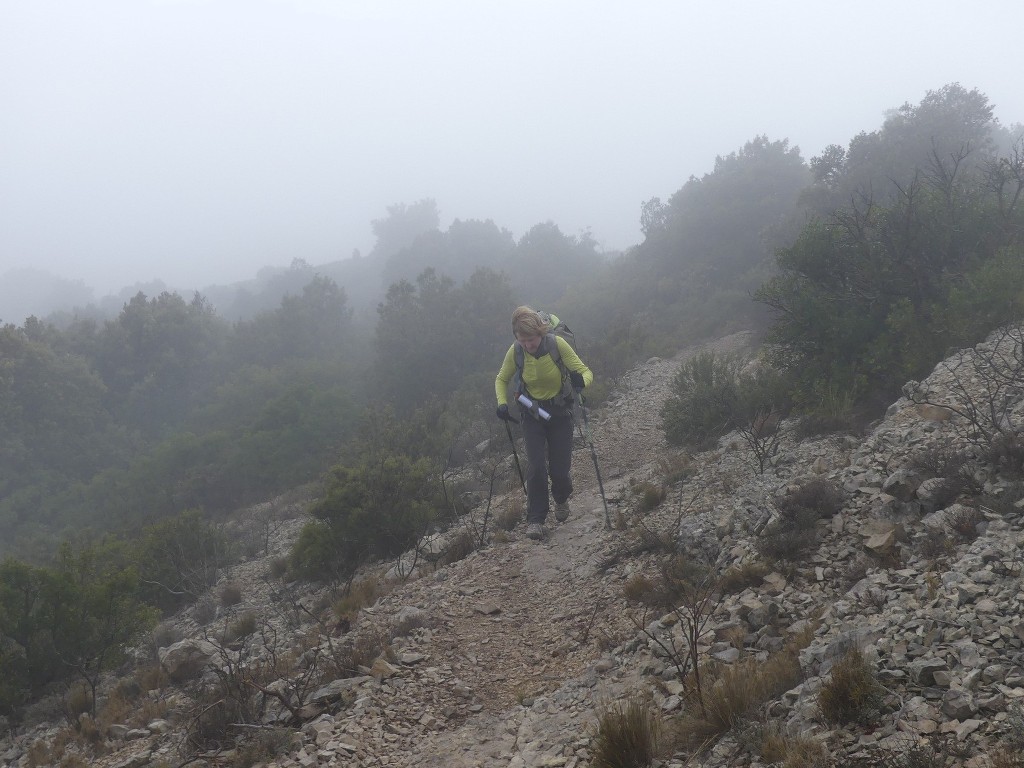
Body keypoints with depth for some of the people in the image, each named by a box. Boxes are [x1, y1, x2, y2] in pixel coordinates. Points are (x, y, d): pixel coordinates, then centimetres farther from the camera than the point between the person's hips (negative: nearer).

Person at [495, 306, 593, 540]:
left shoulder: (557, 344, -23)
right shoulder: (515, 352, -16)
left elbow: (586, 371, -19)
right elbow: (501, 380, 1)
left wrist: (582, 380, -42)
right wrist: (502, 404, -16)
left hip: (560, 413, -1)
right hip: (532, 414, 1)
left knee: (559, 469, 1)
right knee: (536, 467, -12)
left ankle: (562, 499, 35)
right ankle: (535, 519, 0)